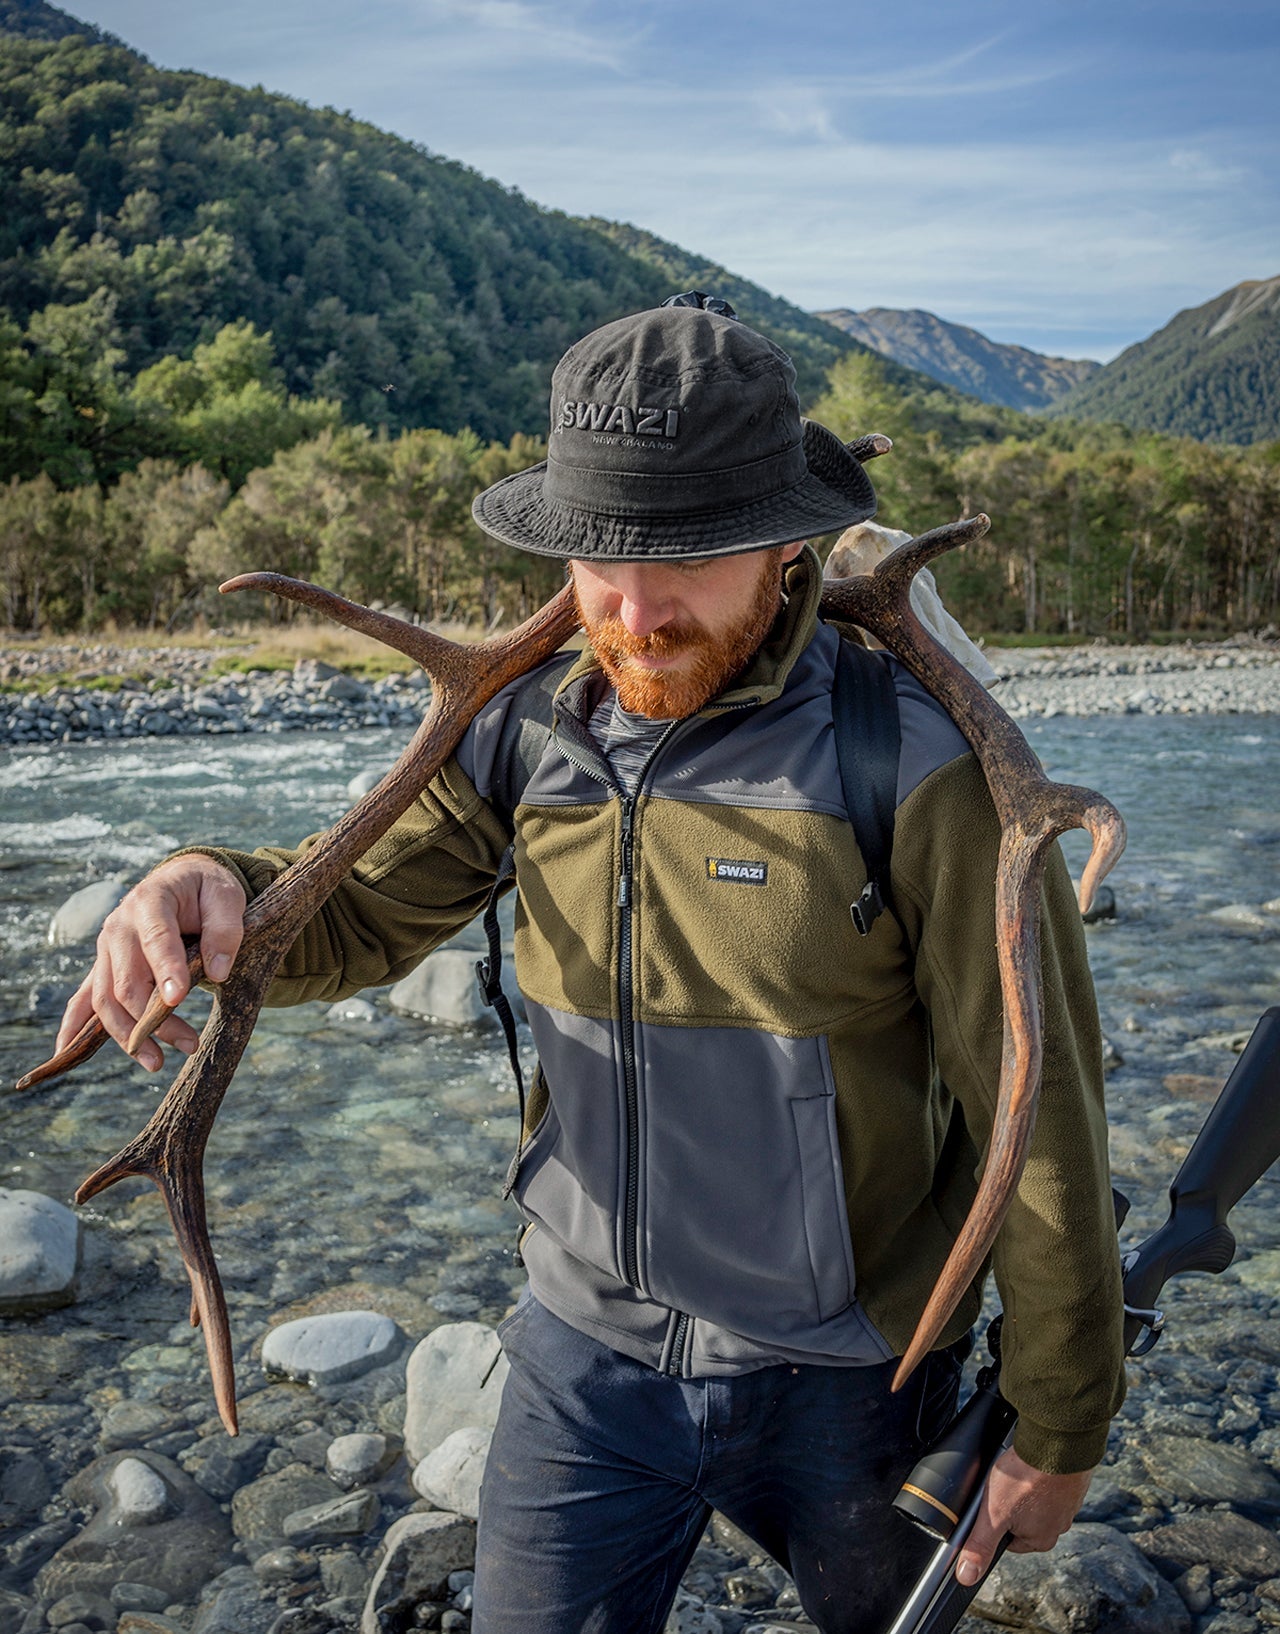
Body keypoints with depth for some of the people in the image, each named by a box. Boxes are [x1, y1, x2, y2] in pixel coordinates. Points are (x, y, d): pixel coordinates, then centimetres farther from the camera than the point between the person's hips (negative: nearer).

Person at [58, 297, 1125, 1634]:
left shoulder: (919, 769, -20)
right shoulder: (529, 734, -5)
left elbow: (1041, 1120, -14)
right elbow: (352, 912, 4)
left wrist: (1058, 1432, -6)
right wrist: (208, 894, -20)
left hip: (841, 1385, -2)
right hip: (585, 1352, 3)